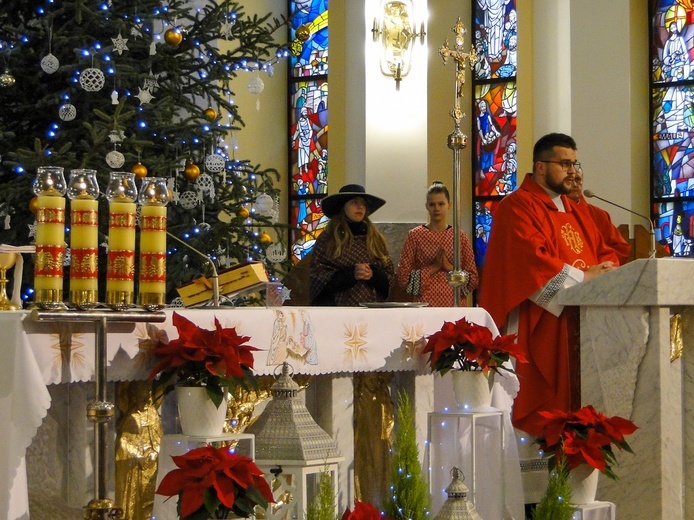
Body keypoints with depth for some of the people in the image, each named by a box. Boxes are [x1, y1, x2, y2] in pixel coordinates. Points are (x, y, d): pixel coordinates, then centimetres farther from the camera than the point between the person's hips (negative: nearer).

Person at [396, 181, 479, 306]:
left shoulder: (460, 236, 8)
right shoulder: (415, 235, 3)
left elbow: (473, 280, 7)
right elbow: (403, 277, -2)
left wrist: (450, 268, -7)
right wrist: (433, 268, -10)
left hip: (454, 305, 2)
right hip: (425, 304, -1)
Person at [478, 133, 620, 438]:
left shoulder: (575, 212, 23)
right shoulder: (517, 206, -5)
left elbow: (604, 252, 19)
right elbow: (531, 260, -17)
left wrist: (606, 270, -5)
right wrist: (582, 277, -16)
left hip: (581, 321, 8)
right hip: (539, 327, -8)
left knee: (576, 401, 2)